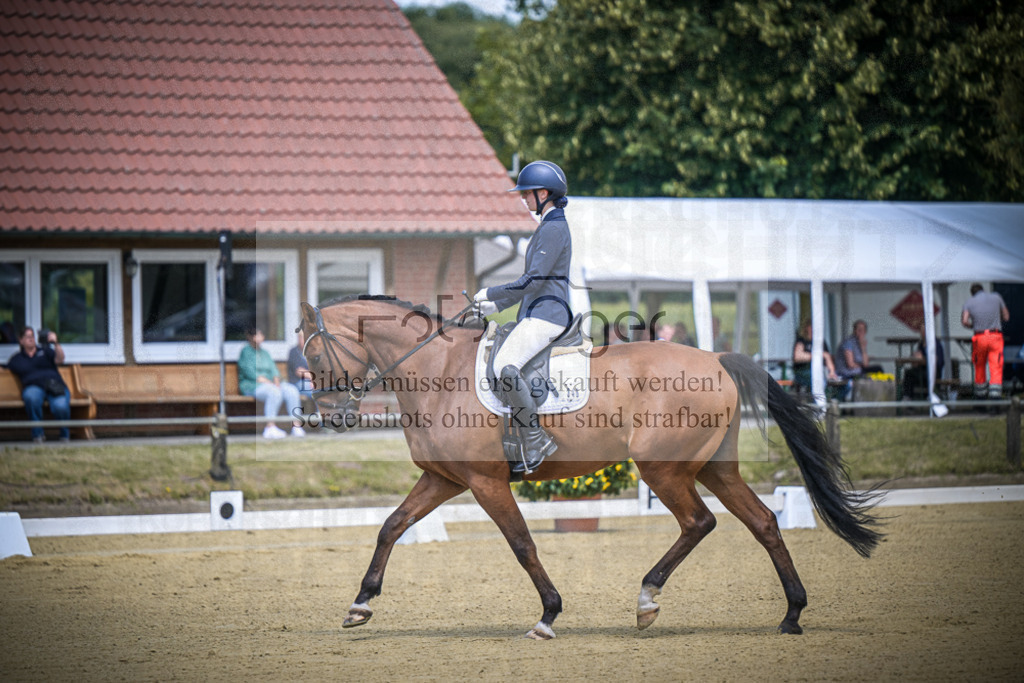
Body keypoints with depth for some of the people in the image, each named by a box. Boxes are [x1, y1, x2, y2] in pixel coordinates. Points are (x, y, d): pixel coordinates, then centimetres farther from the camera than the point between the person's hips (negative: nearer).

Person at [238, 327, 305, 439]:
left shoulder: (264, 353, 21)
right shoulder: (246, 352, -2)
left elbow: (273, 370, 13)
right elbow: (249, 372, -14)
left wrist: (276, 381, -10)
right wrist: (266, 381, -21)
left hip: (269, 383, 7)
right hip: (251, 386, -7)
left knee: (291, 390, -18)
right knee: (274, 392, -37)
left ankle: (296, 426, -25)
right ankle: (270, 428, -39)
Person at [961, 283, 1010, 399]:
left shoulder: (969, 302, 6)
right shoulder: (996, 297, 9)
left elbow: (965, 321, -8)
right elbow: (1006, 317, 12)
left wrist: (972, 326, 12)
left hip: (980, 337, 1)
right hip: (996, 336, -1)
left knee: (979, 366, 17)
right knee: (996, 367, -4)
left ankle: (980, 393, 23)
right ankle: (995, 393, -16)